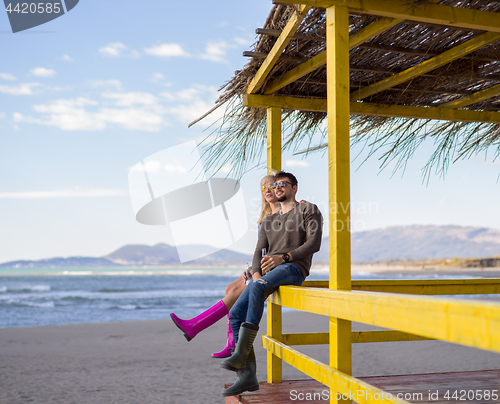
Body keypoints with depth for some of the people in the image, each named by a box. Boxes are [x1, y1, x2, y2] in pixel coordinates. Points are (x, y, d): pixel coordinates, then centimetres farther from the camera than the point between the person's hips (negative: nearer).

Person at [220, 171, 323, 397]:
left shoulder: (309, 210, 13)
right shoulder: (268, 222, 31)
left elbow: (314, 244, -2)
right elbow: (258, 252, 16)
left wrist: (283, 258, -15)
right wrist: (256, 275, -7)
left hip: (294, 268, -6)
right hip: (267, 272, 6)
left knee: (257, 288, -37)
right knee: (236, 313, -14)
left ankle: (241, 353, -35)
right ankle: (247, 375, -12)